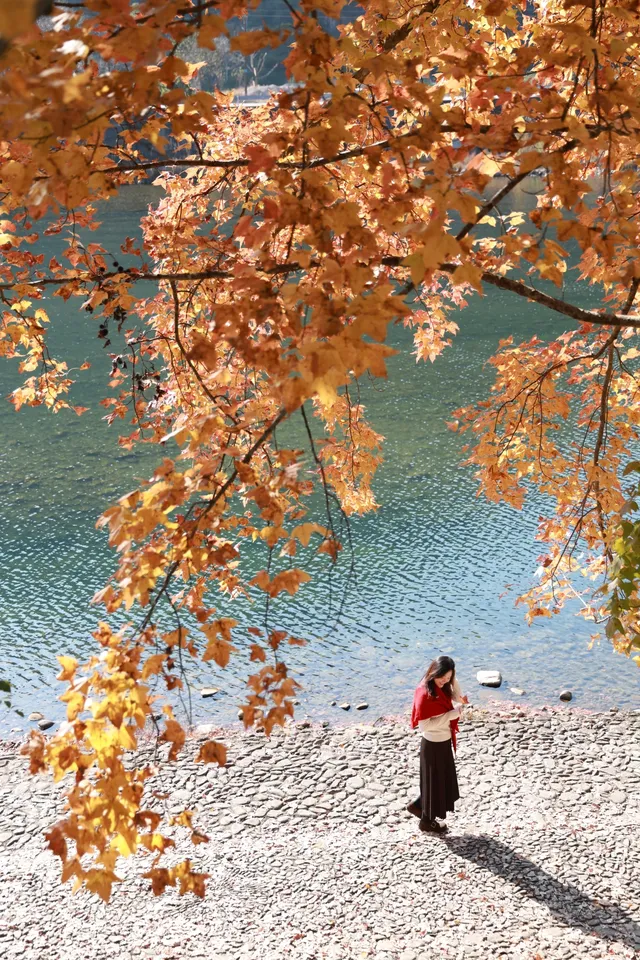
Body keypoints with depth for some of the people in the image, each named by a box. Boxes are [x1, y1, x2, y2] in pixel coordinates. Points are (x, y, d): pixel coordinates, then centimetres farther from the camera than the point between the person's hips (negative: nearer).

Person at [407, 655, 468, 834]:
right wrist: (453, 714, -26)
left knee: (444, 778, 21)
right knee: (433, 781, 9)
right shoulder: (424, 693, -27)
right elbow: (424, 725, -27)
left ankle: (418, 805, 39)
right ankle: (427, 821, 27)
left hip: (444, 740, 8)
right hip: (433, 743, -8)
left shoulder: (443, 687, -2)